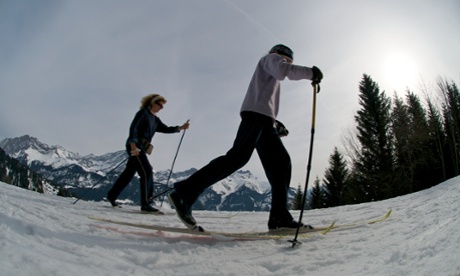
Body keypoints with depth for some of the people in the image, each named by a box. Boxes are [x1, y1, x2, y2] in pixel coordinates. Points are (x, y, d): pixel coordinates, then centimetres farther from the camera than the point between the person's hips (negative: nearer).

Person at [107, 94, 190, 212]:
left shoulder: (155, 119, 20)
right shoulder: (143, 112, -4)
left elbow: (166, 129, 13)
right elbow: (133, 128, -14)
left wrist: (181, 128, -1)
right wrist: (133, 145, -25)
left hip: (141, 148, 9)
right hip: (134, 147, -9)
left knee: (129, 173, 14)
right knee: (147, 172, -17)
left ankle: (112, 195, 29)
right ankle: (145, 204, -18)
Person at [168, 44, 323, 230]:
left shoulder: (270, 78, 41)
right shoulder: (270, 58, 17)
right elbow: (282, 70, -8)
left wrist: (275, 123, 22)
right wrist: (309, 72, -3)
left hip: (264, 120, 10)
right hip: (256, 113, -10)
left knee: (280, 162, -2)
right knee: (238, 156, -25)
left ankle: (279, 216, -10)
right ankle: (184, 193, -30)